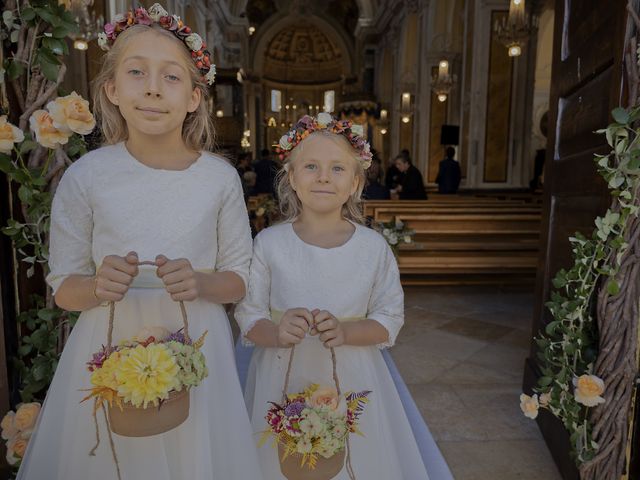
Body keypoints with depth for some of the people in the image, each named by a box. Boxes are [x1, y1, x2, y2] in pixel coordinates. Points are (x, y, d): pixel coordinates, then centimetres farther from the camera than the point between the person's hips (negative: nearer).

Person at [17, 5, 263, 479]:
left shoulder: (220, 177, -8)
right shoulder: (86, 175, -9)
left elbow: (240, 277, 0)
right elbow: (64, 287, 0)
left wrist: (199, 283, -20)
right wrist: (98, 286, -21)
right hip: (109, 351, 0)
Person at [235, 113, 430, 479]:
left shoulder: (374, 247, -7)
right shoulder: (269, 243, -8)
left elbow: (390, 319, -2)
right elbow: (248, 316, -3)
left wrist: (345, 332, -20)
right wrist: (276, 333, -24)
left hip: (351, 381, 1)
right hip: (283, 380, 0)